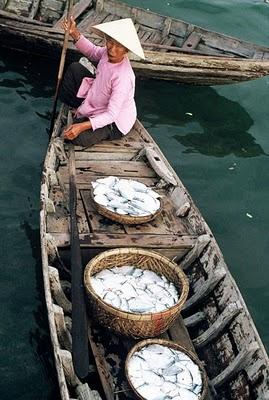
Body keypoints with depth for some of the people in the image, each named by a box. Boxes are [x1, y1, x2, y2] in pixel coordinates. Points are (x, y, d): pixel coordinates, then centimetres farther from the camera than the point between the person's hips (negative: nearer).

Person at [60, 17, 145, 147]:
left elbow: (111, 115, -35)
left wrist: (83, 126, -43)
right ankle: (78, 109, 23)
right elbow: (93, 52, 9)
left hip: (114, 122, -8)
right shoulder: (108, 52, -17)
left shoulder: (123, 77, -38)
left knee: (80, 138, -29)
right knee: (74, 68, 8)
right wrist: (75, 34, -4)